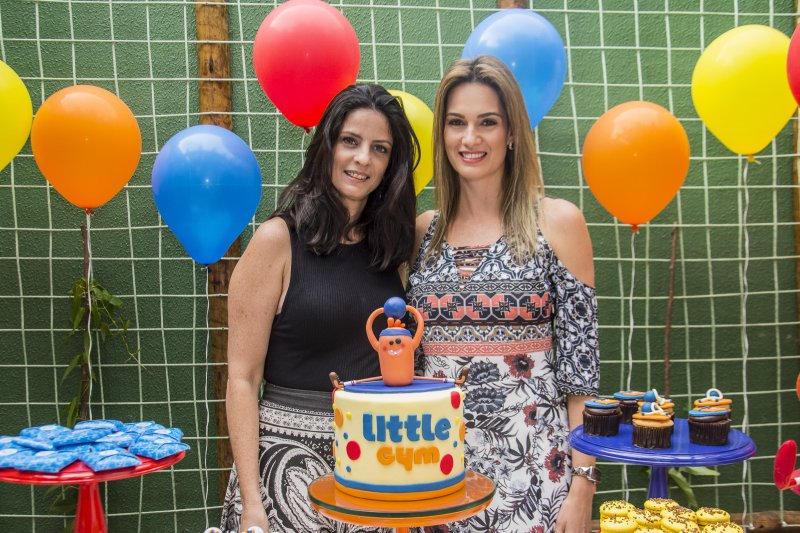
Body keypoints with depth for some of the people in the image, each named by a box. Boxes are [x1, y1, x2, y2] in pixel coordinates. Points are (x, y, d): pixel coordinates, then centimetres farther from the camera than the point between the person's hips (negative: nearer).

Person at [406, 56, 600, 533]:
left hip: (534, 464, -3)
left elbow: (581, 365, -6)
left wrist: (582, 484, -10)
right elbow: (407, 358, 11)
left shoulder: (558, 222, -4)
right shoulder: (424, 230, 6)